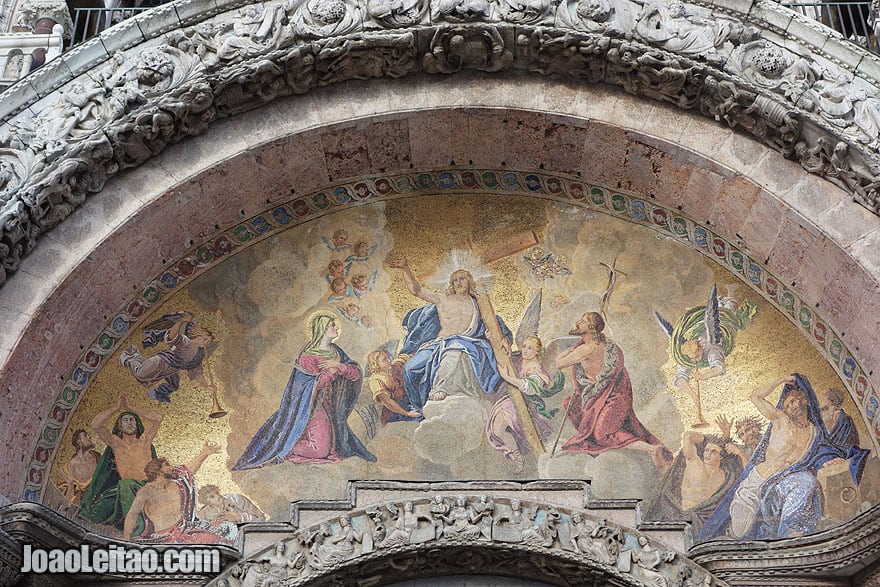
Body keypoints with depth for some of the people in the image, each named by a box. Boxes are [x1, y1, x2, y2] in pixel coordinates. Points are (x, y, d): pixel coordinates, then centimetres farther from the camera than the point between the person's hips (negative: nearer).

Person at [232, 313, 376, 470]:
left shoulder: (336, 352, 6)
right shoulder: (308, 355, -15)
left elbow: (356, 373, -3)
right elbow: (315, 383, -25)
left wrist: (338, 365, -18)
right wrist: (333, 370, -19)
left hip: (331, 408, 8)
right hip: (312, 408, -8)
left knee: (332, 449, 9)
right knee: (319, 450, -17)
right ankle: (283, 447, 5)